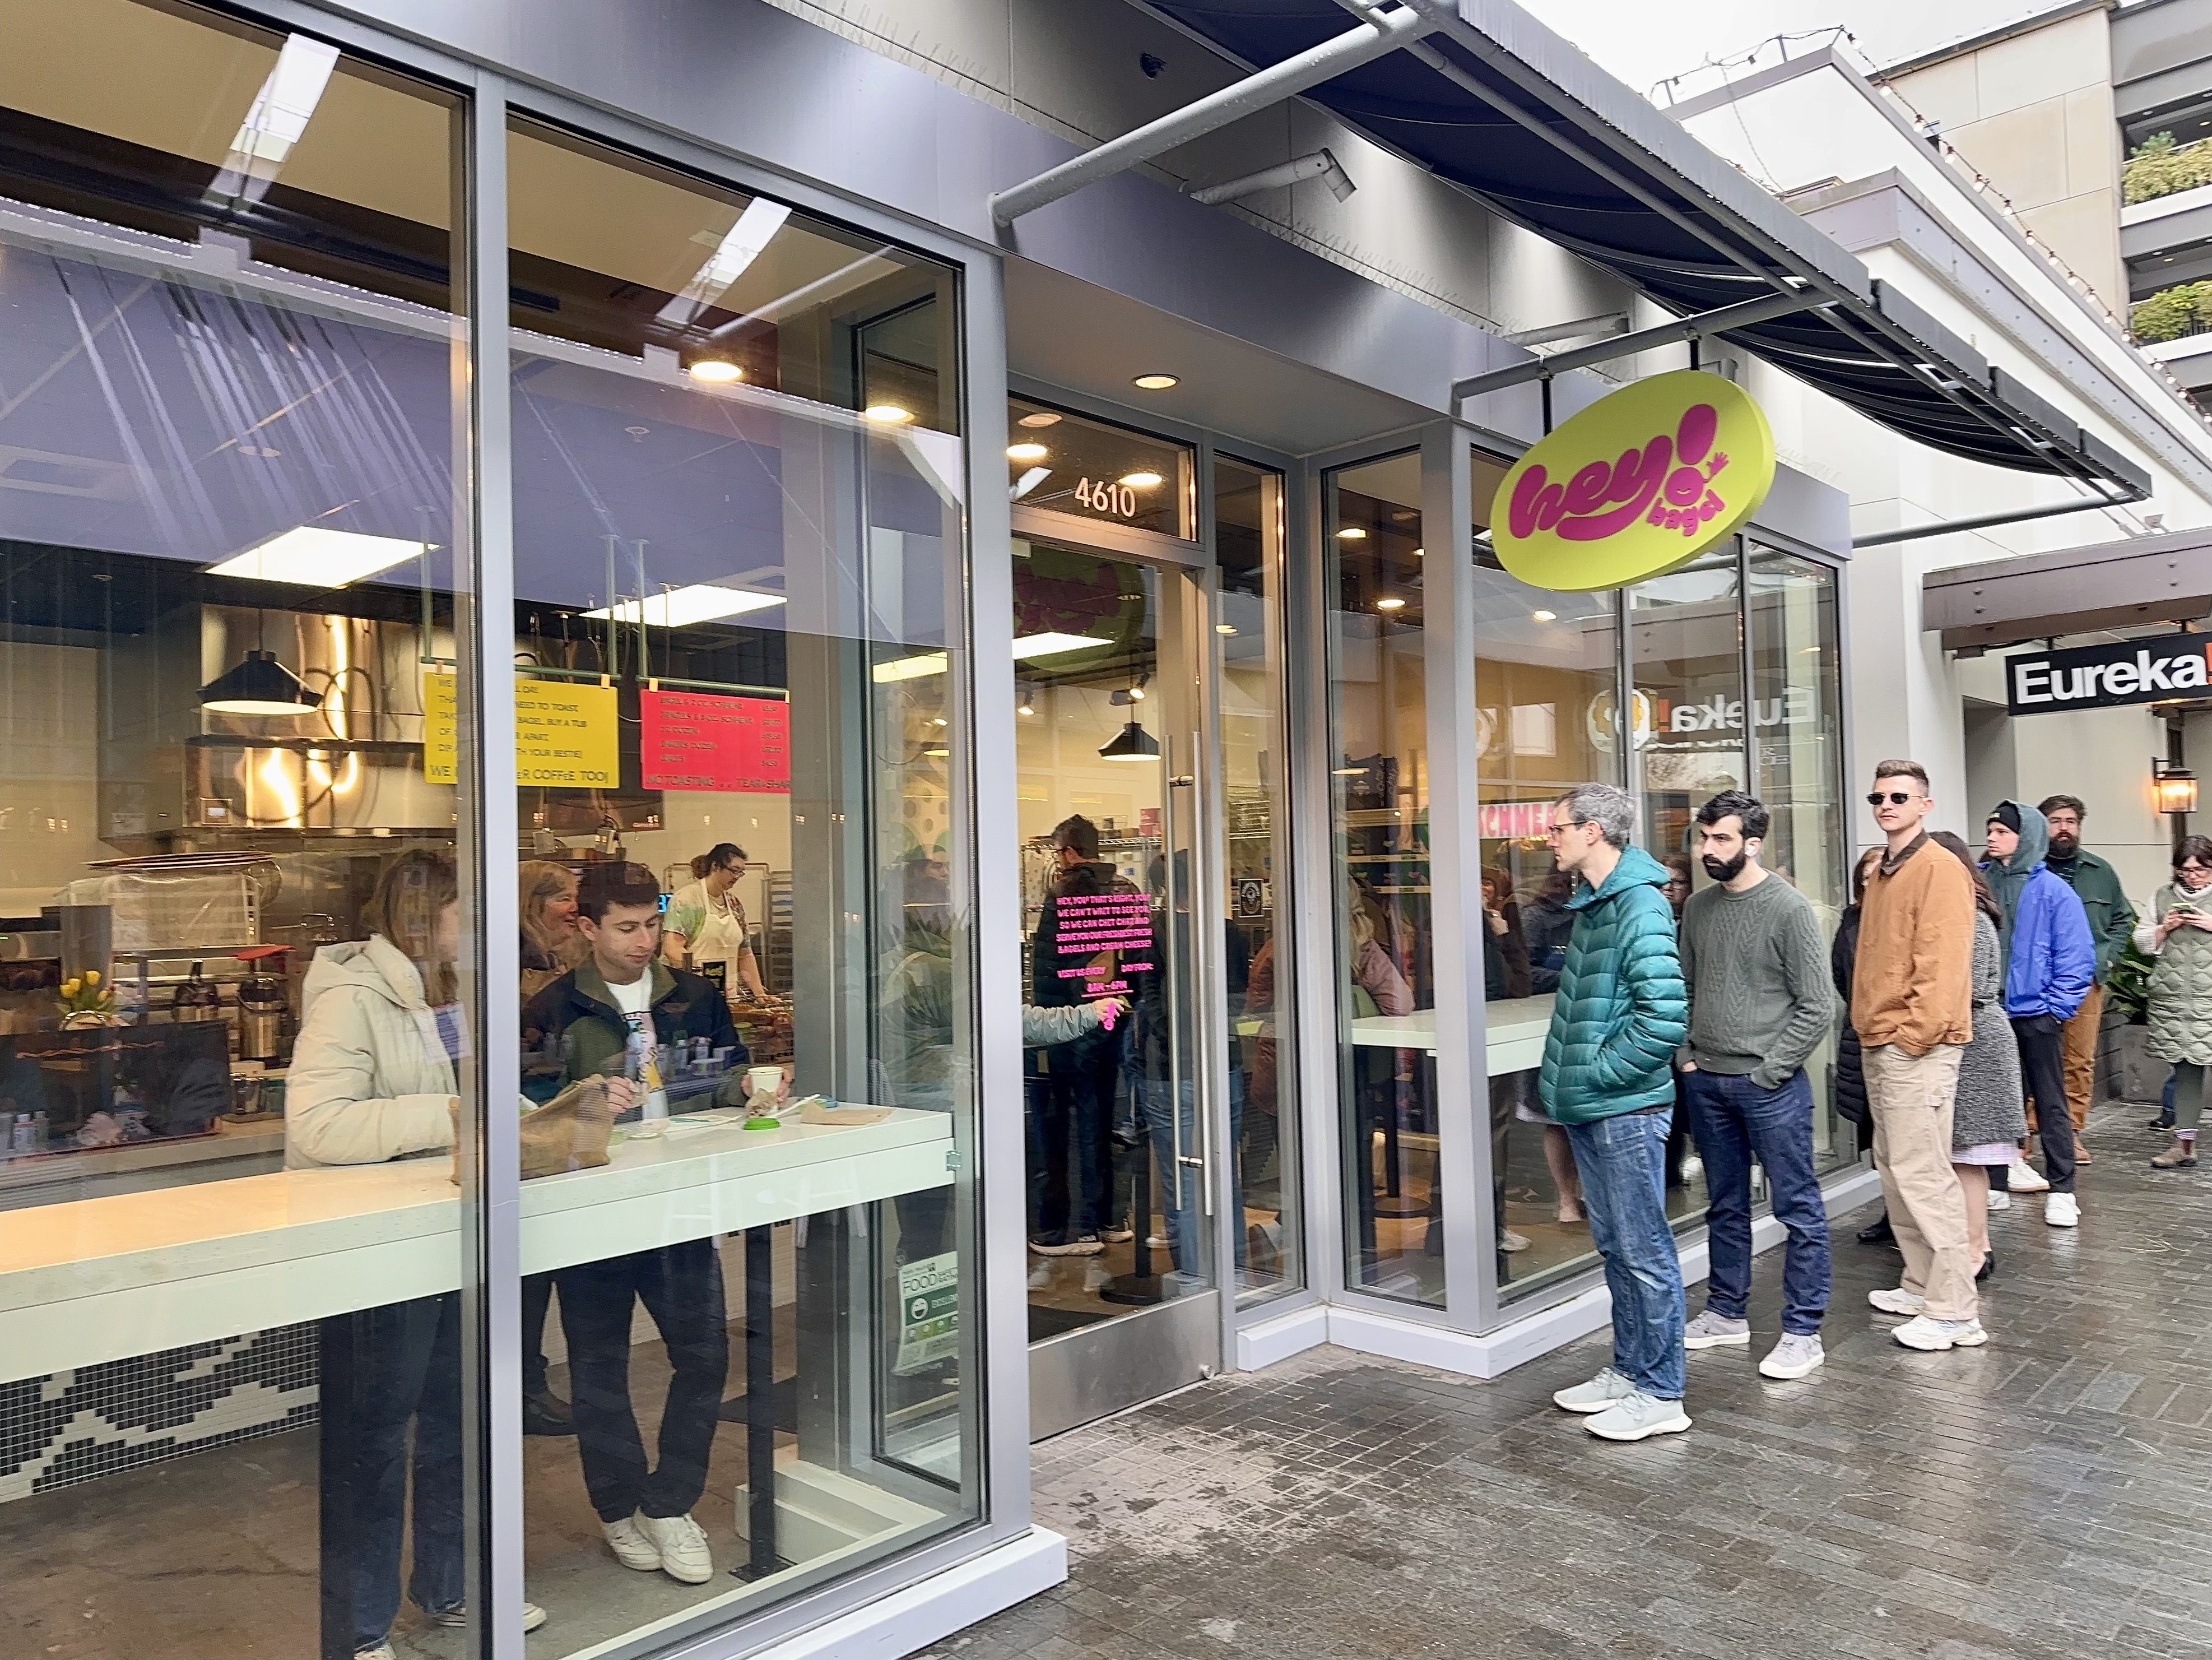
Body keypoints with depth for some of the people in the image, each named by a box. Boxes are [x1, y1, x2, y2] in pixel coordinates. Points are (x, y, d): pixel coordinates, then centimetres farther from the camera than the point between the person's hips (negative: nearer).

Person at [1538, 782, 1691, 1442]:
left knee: (1644, 1251, 1)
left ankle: (1660, 1394, 13)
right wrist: (1567, 1075, 14)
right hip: (1589, 1108, 10)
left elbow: (1665, 1017, -25)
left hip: (1626, 1108, -10)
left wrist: (1599, 1070, -16)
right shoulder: (1590, 904, 13)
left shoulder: (1641, 909, -17)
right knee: (1614, 1246, 18)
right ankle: (1629, 1371, 31)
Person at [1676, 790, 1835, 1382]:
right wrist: (1687, 1057, 6)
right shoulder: (1698, 907, 8)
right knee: (1725, 1206, 17)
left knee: (1798, 1209, 3)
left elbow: (1817, 1007, -11)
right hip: (1708, 1083, 6)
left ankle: (1803, 1332, 12)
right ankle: (1727, 1312, 30)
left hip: (1770, 1084, -6)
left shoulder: (1789, 909, -10)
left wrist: (1769, 1072, -12)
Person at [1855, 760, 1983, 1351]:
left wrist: (1914, 1037, -18)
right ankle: (1922, 1284, 25)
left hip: (1918, 1047, -9)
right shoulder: (1881, 874, 16)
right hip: (1878, 1044, 9)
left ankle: (1954, 1311, 0)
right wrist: (1868, 1026, 14)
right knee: (1895, 1170, 14)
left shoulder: (1940, 869, -11)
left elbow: (1943, 964, -17)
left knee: (1923, 1175, -8)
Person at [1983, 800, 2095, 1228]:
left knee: (2050, 1104, 5)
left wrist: (2055, 1007, -9)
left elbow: (2077, 957, -6)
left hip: (2035, 1015, -3)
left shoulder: (2053, 892, -7)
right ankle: (2004, 1166, 26)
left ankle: (2062, 1191, 11)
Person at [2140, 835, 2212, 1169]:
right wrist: (2165, 928, -1)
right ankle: (2184, 1143, 7)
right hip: (2174, 998, 3)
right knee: (2185, 1068, 5)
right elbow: (2142, 942, 16)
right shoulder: (2163, 897, 16)